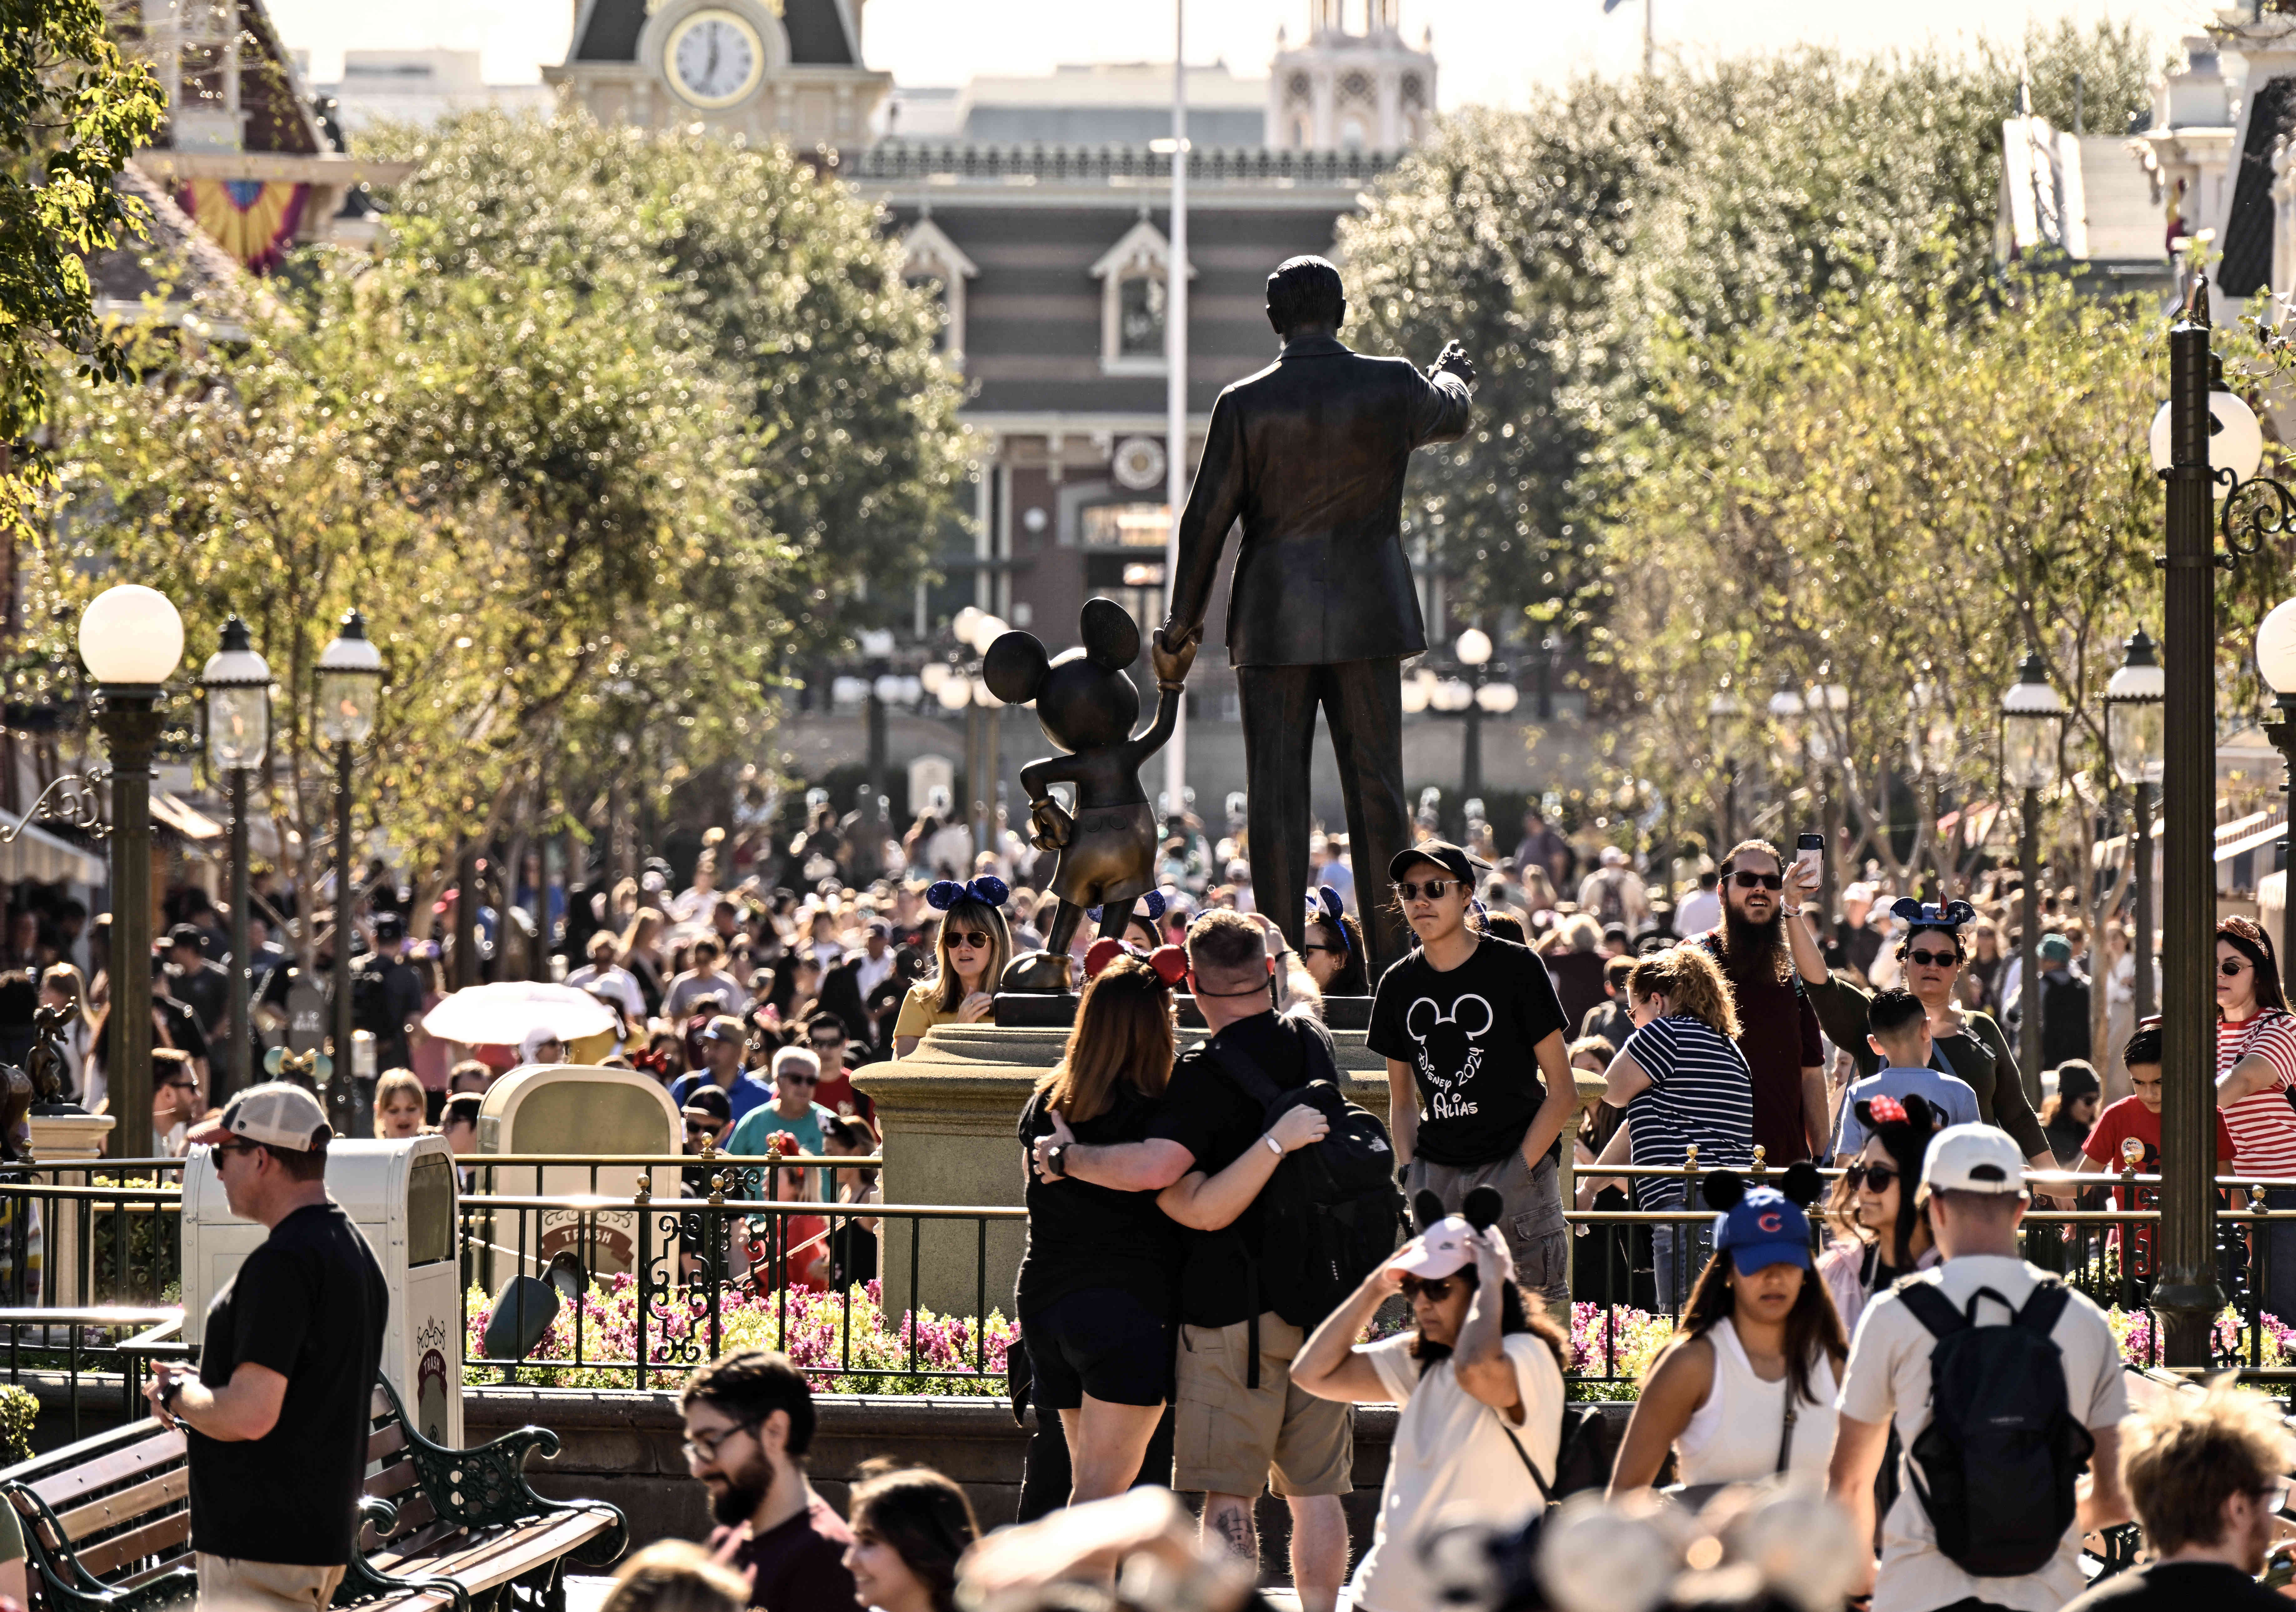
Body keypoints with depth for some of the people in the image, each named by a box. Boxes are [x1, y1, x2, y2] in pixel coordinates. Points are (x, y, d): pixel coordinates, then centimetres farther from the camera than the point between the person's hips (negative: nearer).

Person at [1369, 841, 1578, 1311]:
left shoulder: (1515, 968, -2)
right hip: (1436, 1174, 4)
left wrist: (1518, 1171, -10)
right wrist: (1409, 1173, 5)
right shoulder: (1399, 985, 12)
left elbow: (1563, 1092, -1)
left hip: (1514, 1165, -4)